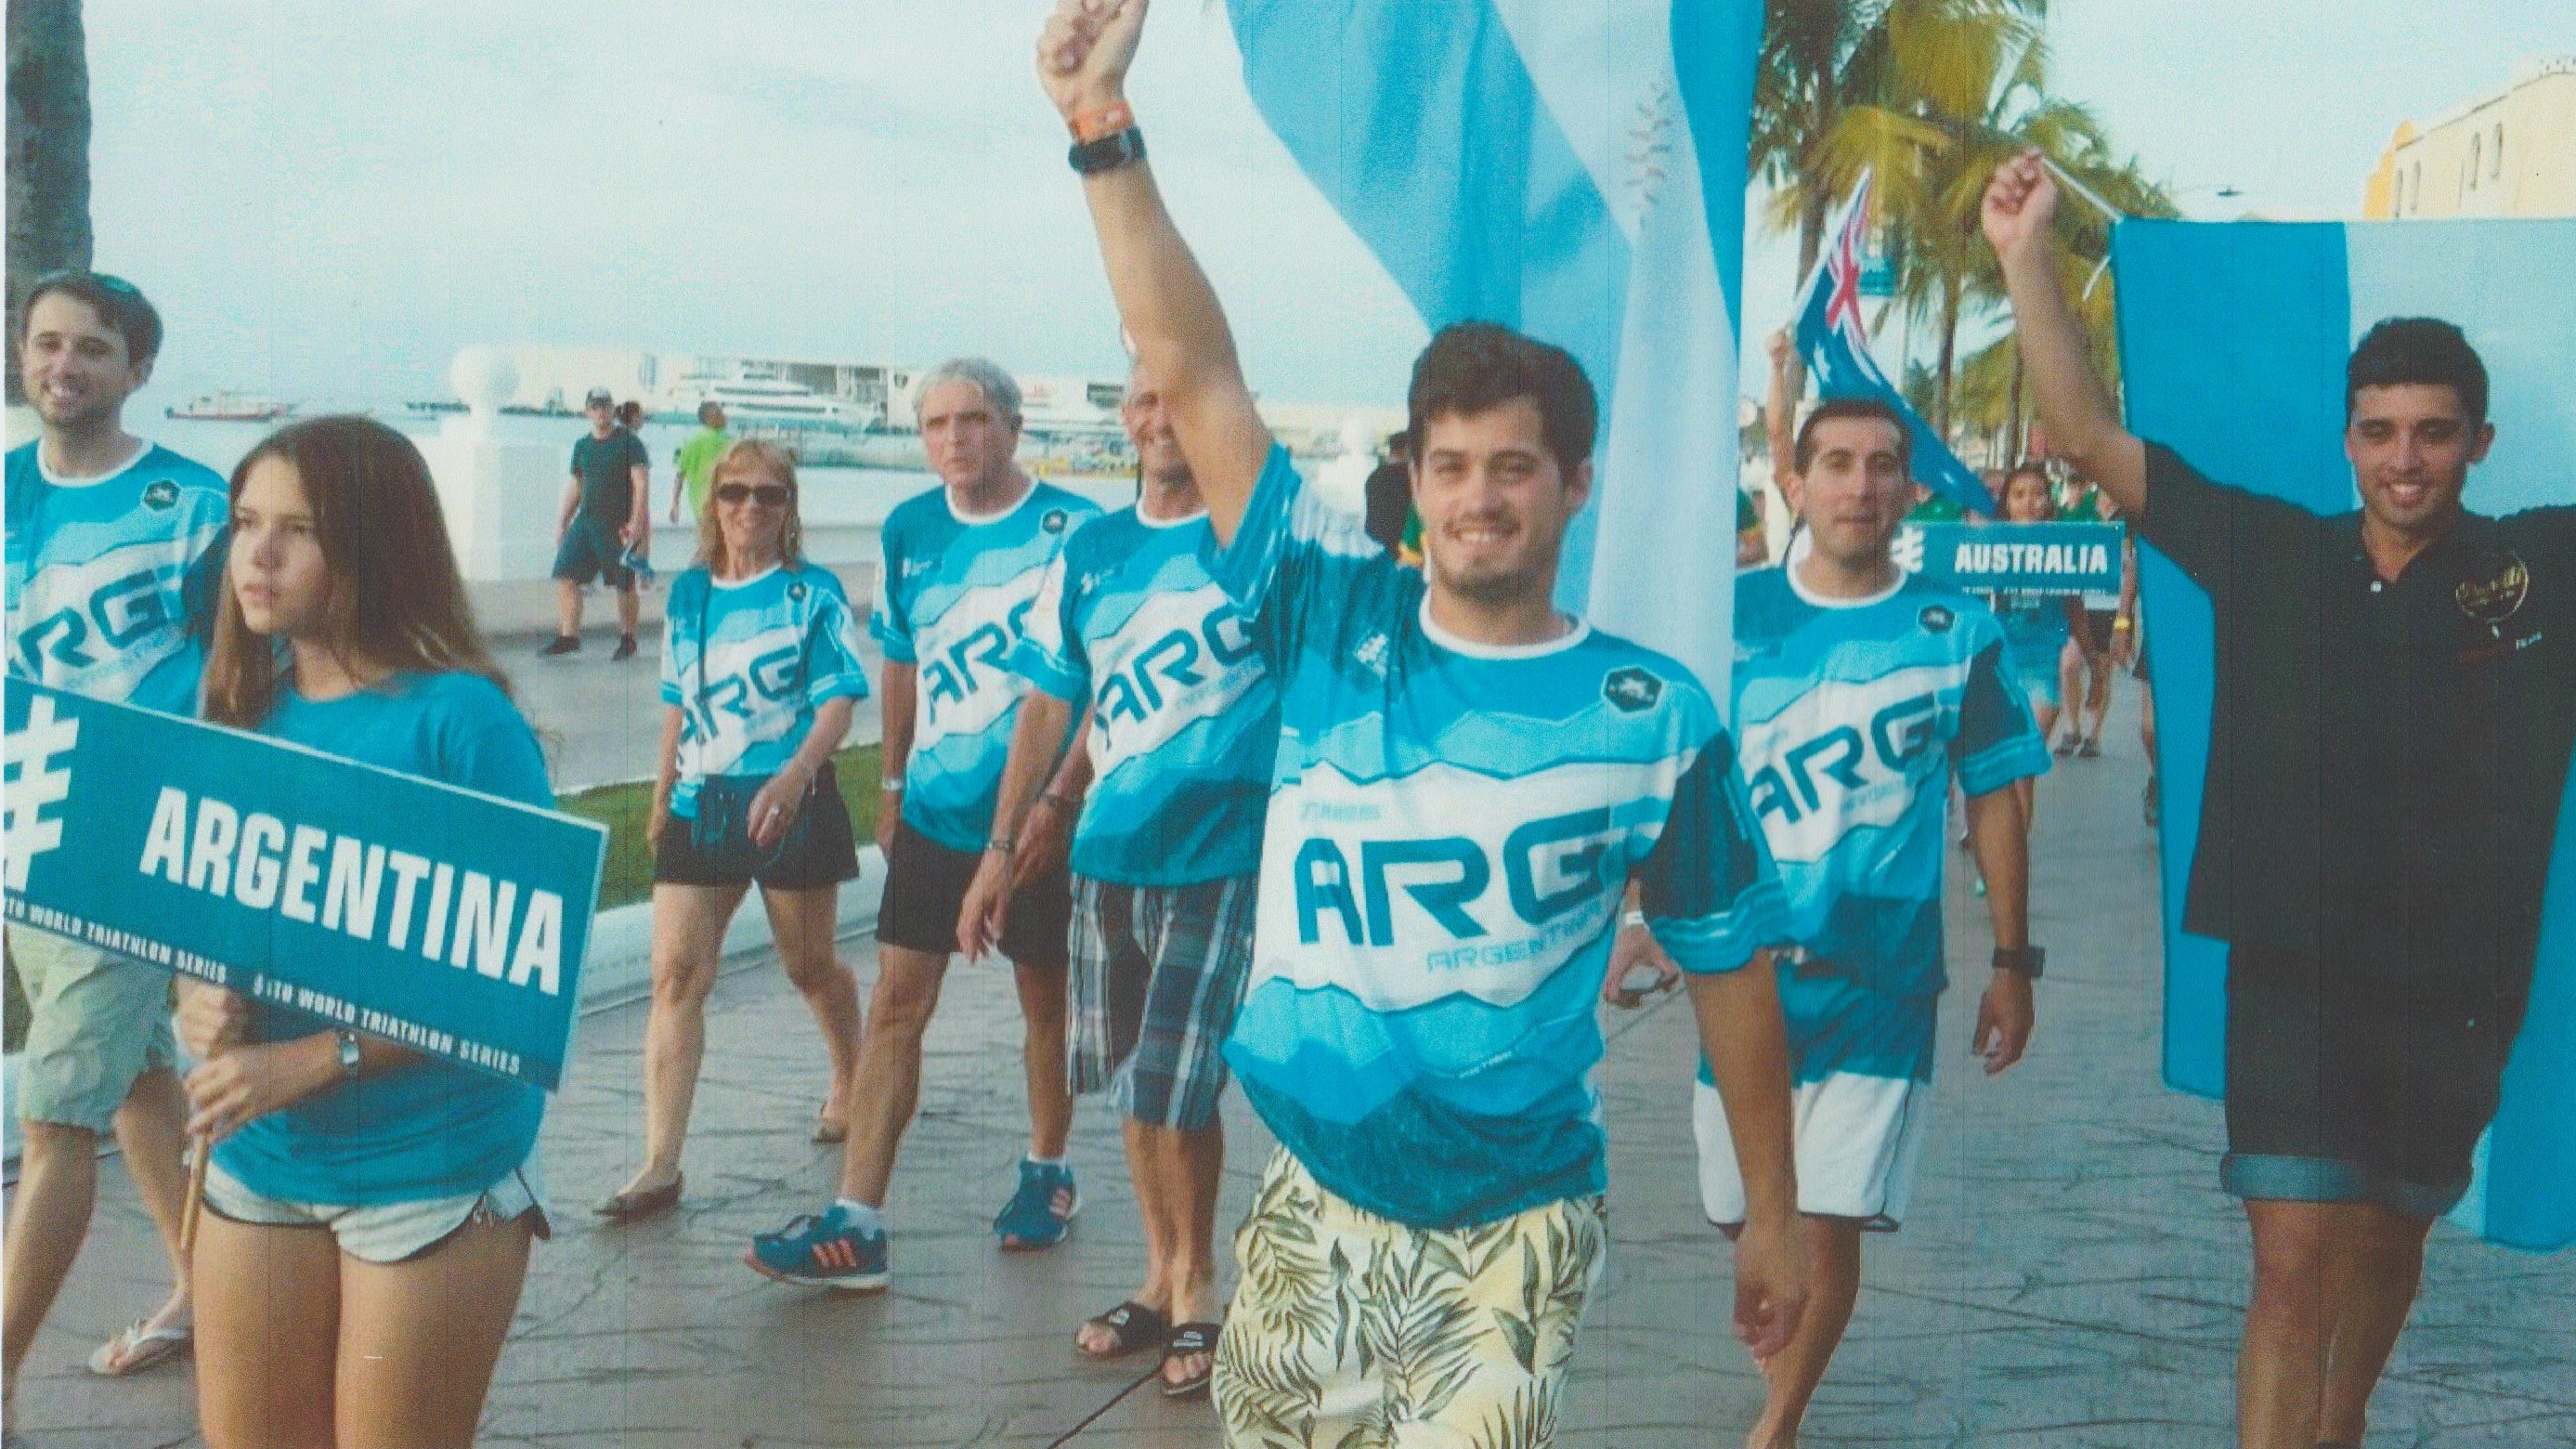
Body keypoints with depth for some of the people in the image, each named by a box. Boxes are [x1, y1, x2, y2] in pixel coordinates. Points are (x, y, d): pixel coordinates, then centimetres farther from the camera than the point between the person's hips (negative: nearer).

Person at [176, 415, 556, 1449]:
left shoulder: (459, 716, -14)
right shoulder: (244, 707, 3)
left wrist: (311, 1062, -21)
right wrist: (196, 998, -11)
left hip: (432, 1171, -5)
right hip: (257, 1161, 5)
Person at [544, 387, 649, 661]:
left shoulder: (628, 443, -3)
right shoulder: (582, 445, 15)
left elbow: (641, 482, -9)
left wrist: (637, 521, -18)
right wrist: (562, 522, 18)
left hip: (618, 524, -6)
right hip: (585, 521, 6)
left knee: (624, 585, 1)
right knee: (565, 576, -6)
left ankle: (628, 639, 14)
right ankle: (569, 636, -3)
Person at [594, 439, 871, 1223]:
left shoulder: (813, 592, -4)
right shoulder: (689, 593, 9)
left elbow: (839, 700, -10)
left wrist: (795, 776, -25)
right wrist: (662, 797, 19)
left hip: (789, 803, -3)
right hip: (699, 804, 4)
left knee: (810, 965, 12)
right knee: (676, 973, -7)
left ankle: (849, 1080, 43)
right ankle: (660, 1166, -8)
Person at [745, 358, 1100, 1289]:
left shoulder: (1070, 529, -11)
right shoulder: (910, 532, 3)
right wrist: (894, 783, 15)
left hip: (1036, 815, -4)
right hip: (934, 810, 4)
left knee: (1044, 995, 12)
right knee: (896, 1001, -1)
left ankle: (1047, 1173, 33)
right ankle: (855, 1226, -1)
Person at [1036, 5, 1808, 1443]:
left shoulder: (1657, 716, -5)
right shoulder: (1335, 620, -2)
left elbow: (1731, 967, 4)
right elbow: (1195, 375, -6)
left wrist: (1772, 1213, 7)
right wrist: (1106, 135, -11)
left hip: (1514, 1227, -2)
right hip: (1310, 1200, 3)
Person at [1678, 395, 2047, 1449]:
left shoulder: (1957, 633, -2)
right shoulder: (1729, 614, 0)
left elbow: (1994, 800, 5)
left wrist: (2012, 964, 6)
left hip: (1880, 981, -2)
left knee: (1827, 1229, -5)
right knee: (1749, 1224, 10)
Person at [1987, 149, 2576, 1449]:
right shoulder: (2271, 554, -3)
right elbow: (2091, 437, -3)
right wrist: (2028, 256, -9)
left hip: (2457, 986, 2)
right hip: (2294, 968, -2)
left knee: (2387, 1240, 21)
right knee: (2294, 1263, -9)